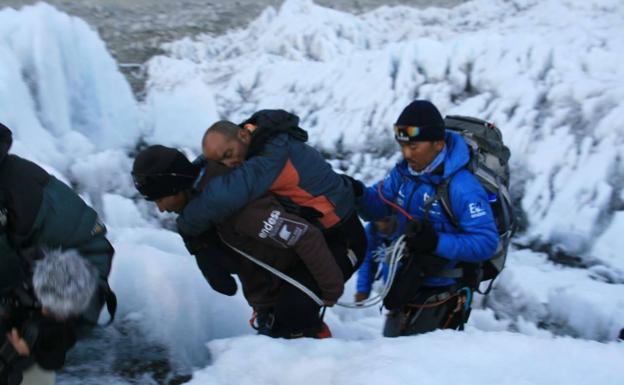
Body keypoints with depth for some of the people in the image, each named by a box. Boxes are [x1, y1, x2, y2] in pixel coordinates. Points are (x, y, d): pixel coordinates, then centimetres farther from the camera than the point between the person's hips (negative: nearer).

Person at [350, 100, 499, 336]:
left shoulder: (462, 187, -24)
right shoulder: (403, 172, -3)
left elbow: (486, 242, -25)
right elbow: (378, 208, 7)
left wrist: (437, 243, -34)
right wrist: (359, 195, -14)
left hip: (443, 292, -7)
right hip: (407, 282, 7)